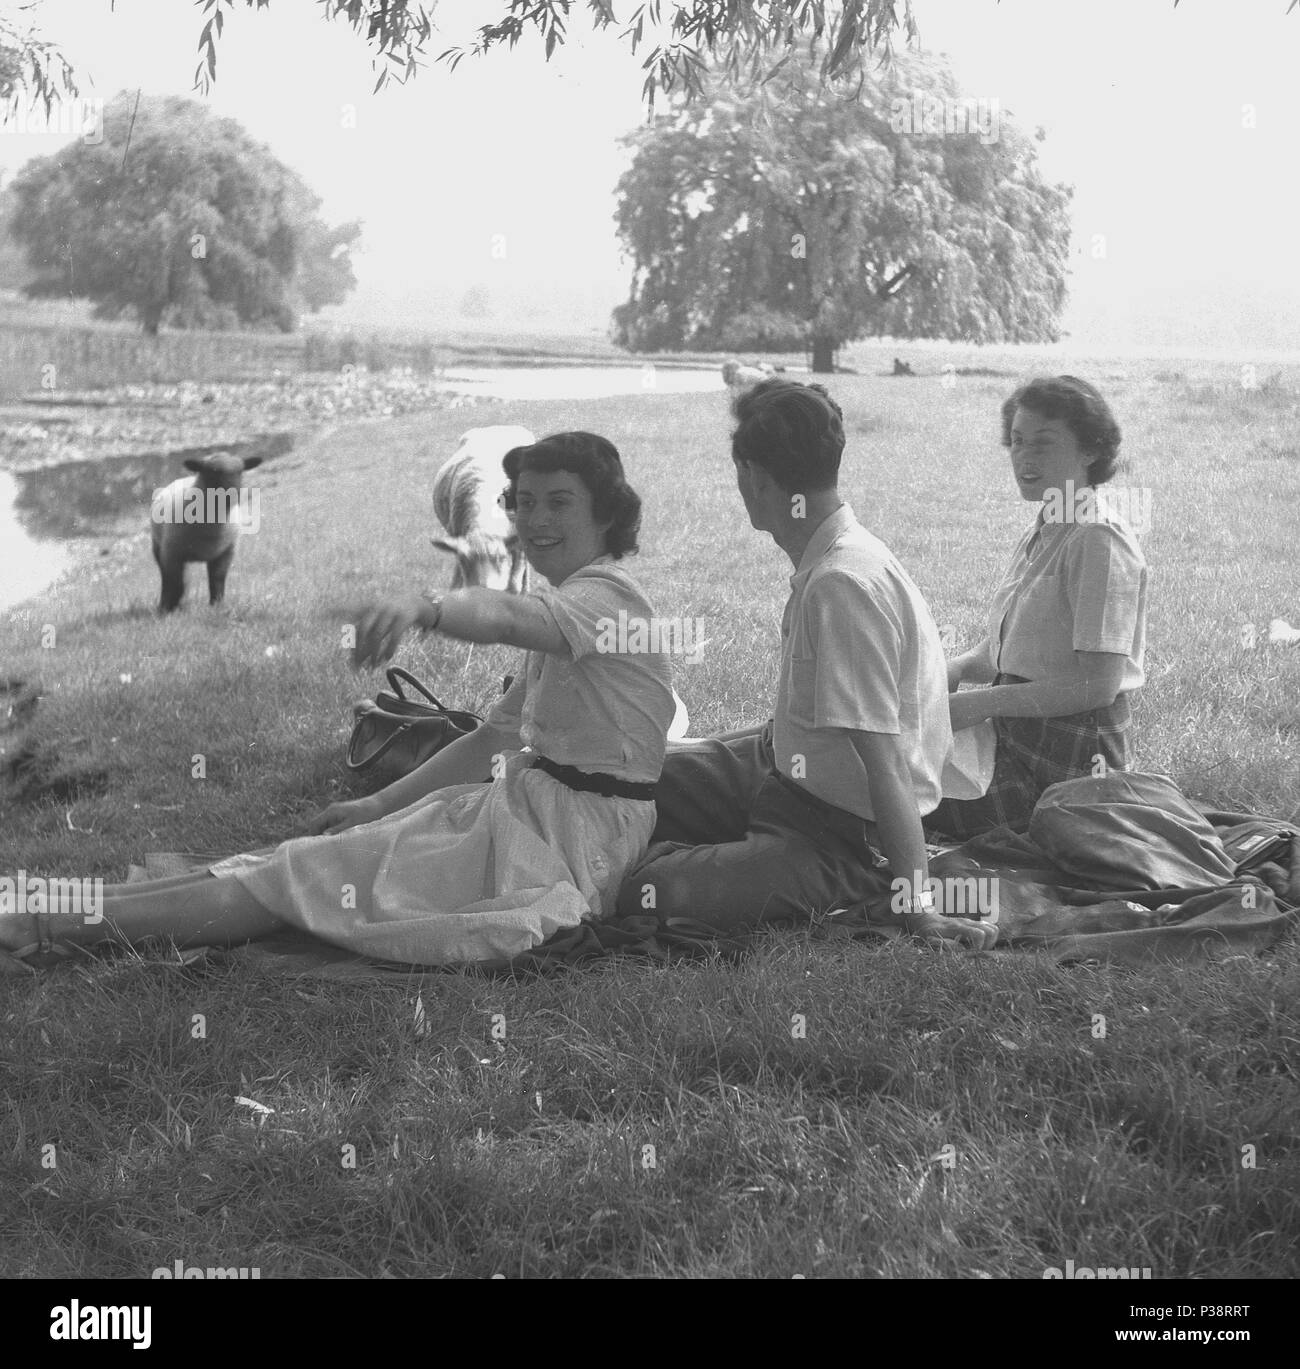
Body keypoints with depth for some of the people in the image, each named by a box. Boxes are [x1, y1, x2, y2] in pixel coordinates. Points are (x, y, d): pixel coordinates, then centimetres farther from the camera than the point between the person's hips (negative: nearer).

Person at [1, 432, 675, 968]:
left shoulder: (605, 595, -14)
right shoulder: (568, 609, 18)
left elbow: (507, 614, -38)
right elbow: (500, 734, 19)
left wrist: (422, 609, -57)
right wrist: (380, 805, 15)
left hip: (570, 832, -9)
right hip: (537, 810, 9)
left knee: (311, 875, -12)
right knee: (303, 857, 0)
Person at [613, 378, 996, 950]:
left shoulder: (843, 585, -27)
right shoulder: (828, 563, 3)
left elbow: (883, 759, -28)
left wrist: (919, 908, -26)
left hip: (840, 844, -9)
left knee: (646, 894, -25)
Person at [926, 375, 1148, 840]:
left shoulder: (1100, 539, -16)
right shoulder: (1041, 535, 14)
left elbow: (1099, 684, -21)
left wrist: (980, 704, -19)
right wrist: (954, 669, -2)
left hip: (1073, 750, -9)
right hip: (1018, 732, 9)